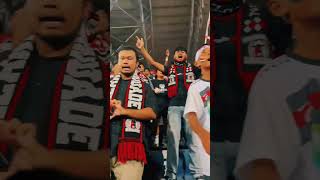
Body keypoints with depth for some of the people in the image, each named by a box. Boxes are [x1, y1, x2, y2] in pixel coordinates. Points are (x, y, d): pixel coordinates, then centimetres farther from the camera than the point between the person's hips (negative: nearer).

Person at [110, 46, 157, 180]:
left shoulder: (144, 88, 11)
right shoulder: (111, 83, 19)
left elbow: (152, 113, -2)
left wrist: (124, 111, -14)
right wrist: (110, 106, -7)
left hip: (130, 147, -2)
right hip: (109, 144, 3)